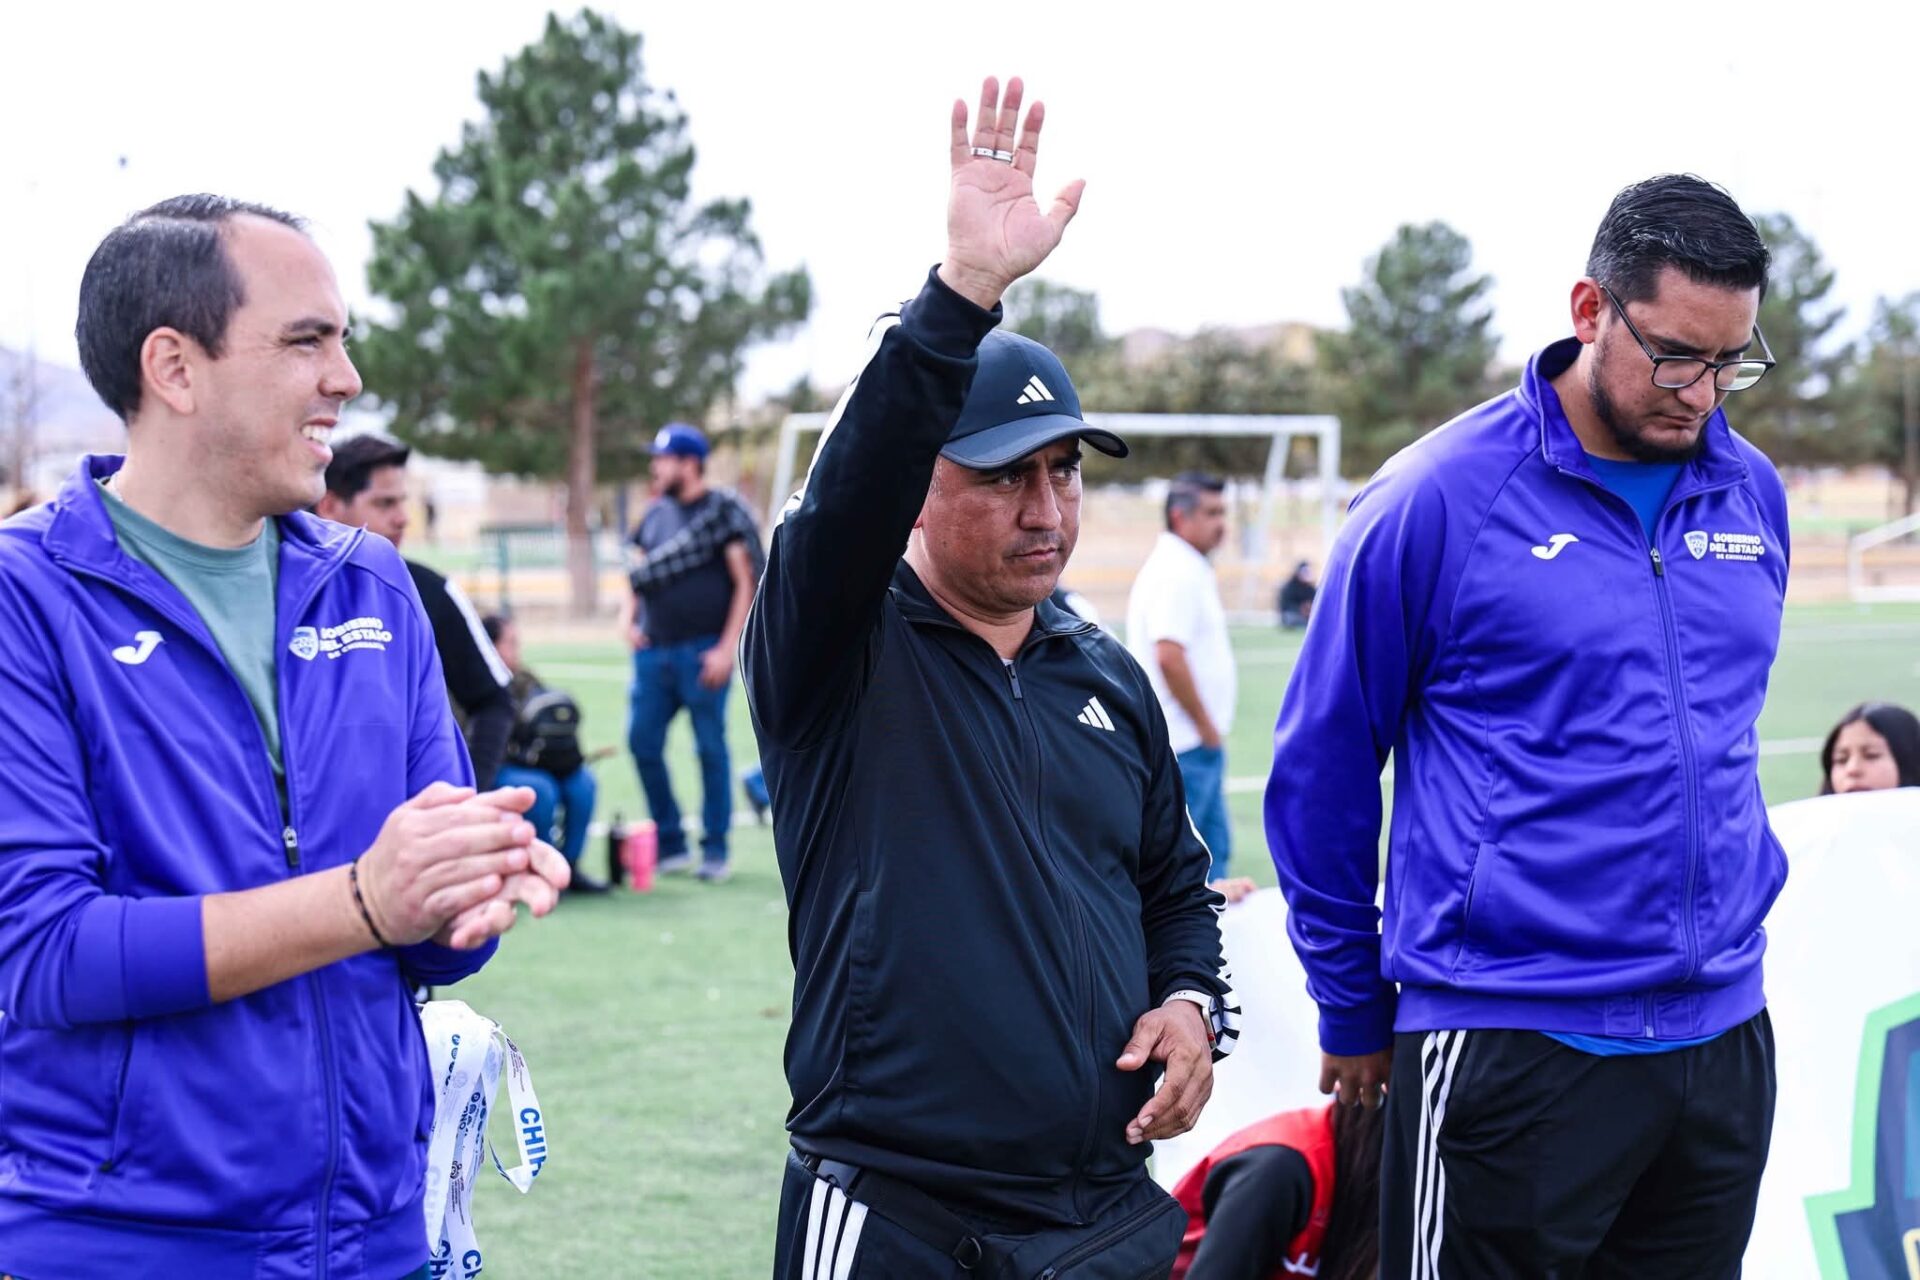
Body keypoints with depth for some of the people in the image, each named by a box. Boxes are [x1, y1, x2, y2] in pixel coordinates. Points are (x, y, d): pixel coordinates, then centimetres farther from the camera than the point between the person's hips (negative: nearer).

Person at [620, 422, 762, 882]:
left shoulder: (723, 511, -4)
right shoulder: (655, 515, 15)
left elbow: (746, 583, -7)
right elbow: (638, 575, 23)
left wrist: (727, 648, -14)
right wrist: (628, 617, 4)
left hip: (703, 651, -6)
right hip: (654, 650, 6)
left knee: (711, 748, -1)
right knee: (642, 741, 4)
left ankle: (715, 851, 8)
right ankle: (670, 843, 15)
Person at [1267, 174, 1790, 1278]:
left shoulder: (1752, 494, 6)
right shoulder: (1438, 500, -9)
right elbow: (1321, 770, -2)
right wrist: (1354, 1012, 4)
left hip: (1725, 1038, 5)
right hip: (1511, 1049, -5)